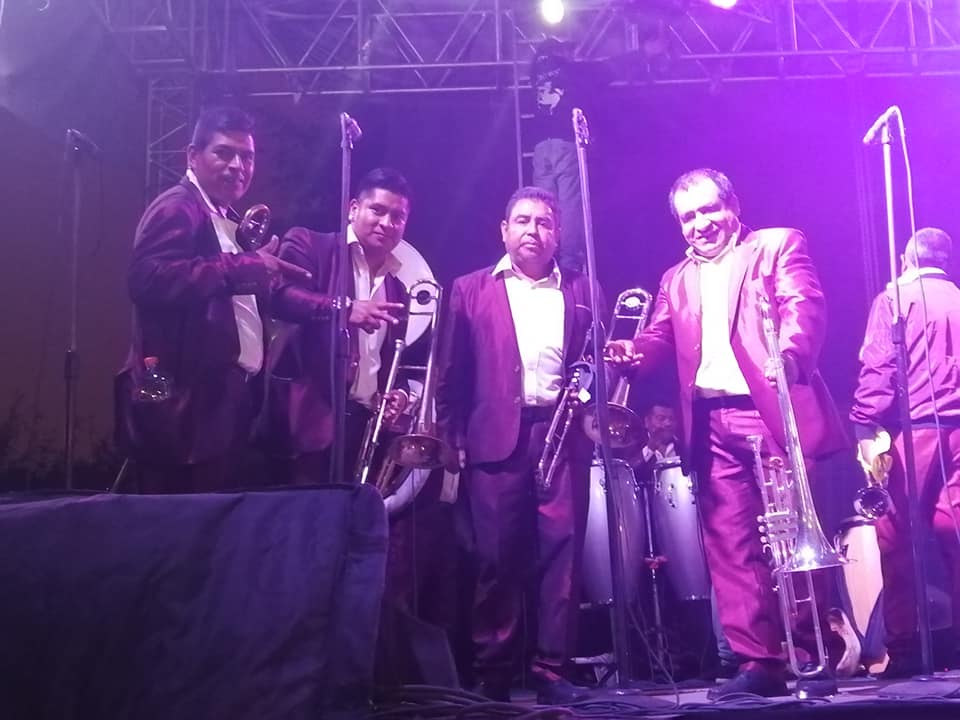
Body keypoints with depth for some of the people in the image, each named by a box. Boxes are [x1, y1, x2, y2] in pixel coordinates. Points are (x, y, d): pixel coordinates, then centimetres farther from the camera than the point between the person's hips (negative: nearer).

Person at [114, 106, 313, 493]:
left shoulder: (227, 219, 22)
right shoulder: (178, 207, -8)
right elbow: (148, 278, -25)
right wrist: (243, 266, -26)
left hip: (224, 395, 10)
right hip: (187, 400, -9)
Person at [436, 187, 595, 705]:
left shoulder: (581, 291, 15)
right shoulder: (471, 290, 11)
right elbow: (451, 374, 8)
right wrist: (453, 438, 0)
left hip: (564, 435, 1)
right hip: (498, 437, -1)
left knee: (562, 553, -2)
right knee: (497, 559, 0)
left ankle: (551, 671, 6)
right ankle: (493, 676, 9)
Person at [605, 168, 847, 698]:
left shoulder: (778, 245, 9)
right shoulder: (675, 280, 23)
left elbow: (804, 305, -7)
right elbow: (662, 337, 12)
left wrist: (789, 353, -28)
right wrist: (634, 351, -12)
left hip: (774, 411, -4)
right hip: (712, 425, 5)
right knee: (731, 545, 2)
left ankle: (815, 656, 9)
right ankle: (758, 662, 8)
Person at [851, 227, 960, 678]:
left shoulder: (896, 297, 3)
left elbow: (879, 366, -8)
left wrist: (866, 426, -12)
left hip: (914, 428, -5)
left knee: (896, 537, -1)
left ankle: (904, 647, -2)